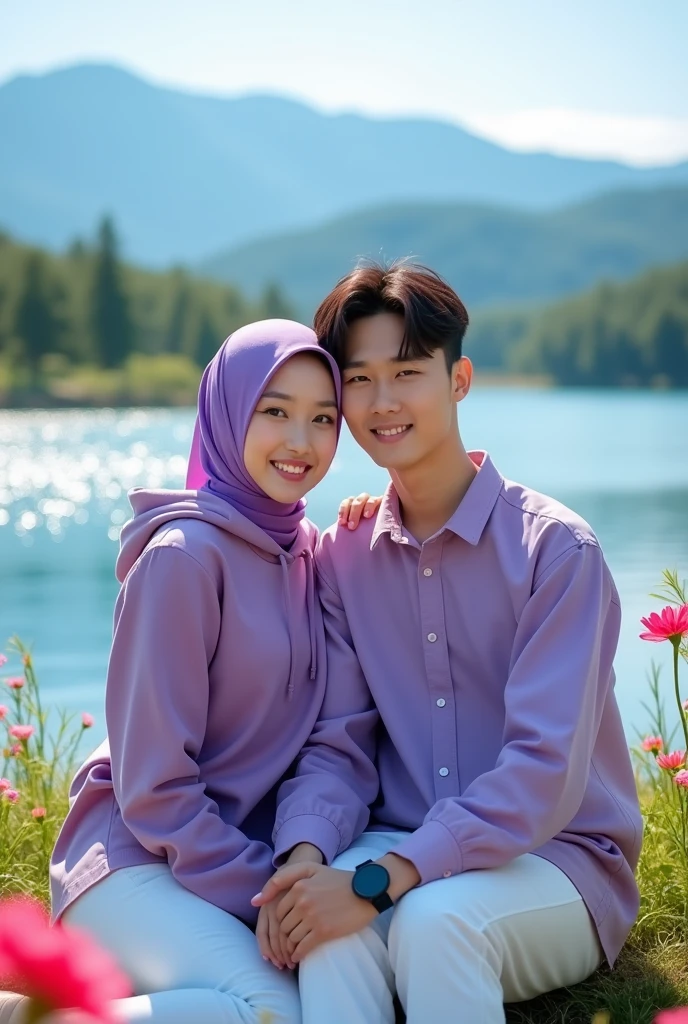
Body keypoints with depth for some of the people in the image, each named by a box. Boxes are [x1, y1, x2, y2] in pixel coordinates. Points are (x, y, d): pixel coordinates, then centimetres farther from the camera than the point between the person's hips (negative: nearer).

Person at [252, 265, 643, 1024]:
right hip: (406, 854, 3)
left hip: (557, 859, -3)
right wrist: (304, 858, -20)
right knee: (325, 923, -30)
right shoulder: (342, 557, 5)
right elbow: (339, 746, 2)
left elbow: (545, 768, -20)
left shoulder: (555, 548, -12)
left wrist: (380, 879, -29)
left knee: (436, 916, -35)